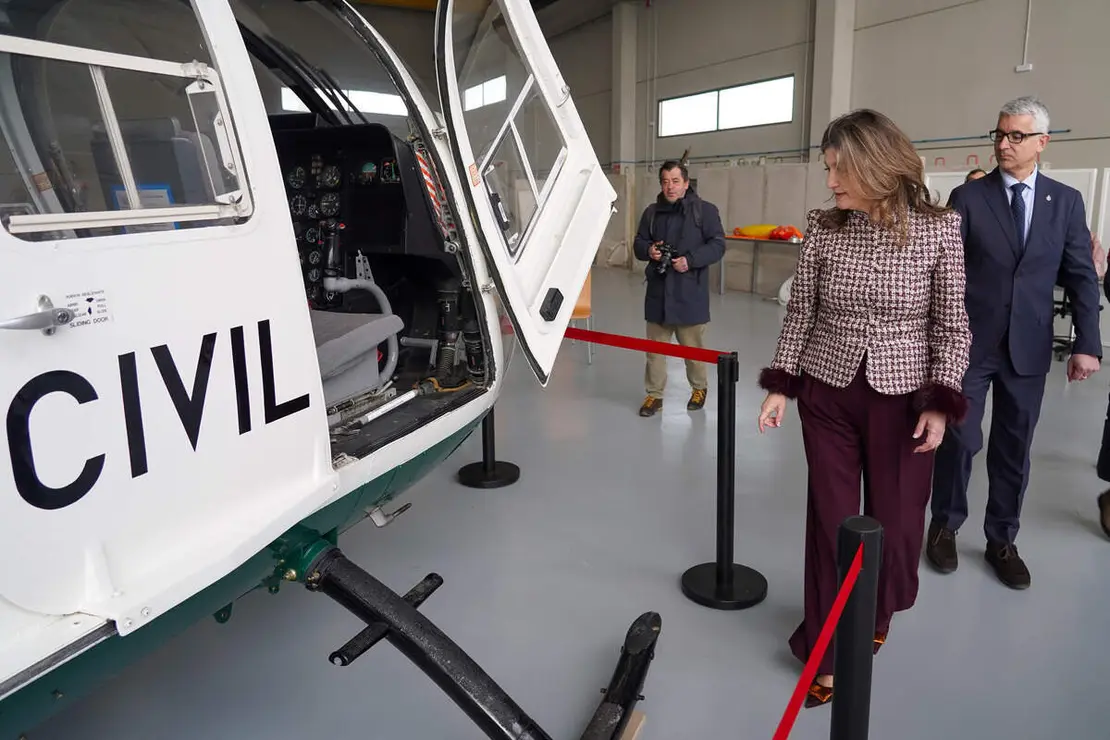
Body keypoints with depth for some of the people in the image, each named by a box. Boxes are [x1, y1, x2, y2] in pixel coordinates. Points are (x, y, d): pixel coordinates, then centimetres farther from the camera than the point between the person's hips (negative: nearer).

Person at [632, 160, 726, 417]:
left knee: (693, 346, 8)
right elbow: (638, 243, 15)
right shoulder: (652, 212, 9)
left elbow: (717, 245, -7)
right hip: (658, 291, 4)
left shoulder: (705, 210, -4)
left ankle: (699, 388, 30)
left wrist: (691, 260, -20)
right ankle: (654, 394, 19)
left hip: (690, 293, -4)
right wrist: (649, 250, -8)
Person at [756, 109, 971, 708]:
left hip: (903, 397, 0)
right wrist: (780, 385, -1)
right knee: (831, 519, 6)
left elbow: (950, 325, -3)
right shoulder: (822, 228, -5)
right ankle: (825, 648, 23)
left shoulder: (938, 229, -8)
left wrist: (941, 402, -8)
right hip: (827, 393, 1)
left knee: (895, 520, 10)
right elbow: (799, 313, 2)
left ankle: (875, 614, 43)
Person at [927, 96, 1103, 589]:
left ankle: (1002, 541, 25)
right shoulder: (968, 197, -2)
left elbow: (1081, 277, 4)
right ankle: (944, 528, 23)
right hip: (971, 343, -2)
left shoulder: (1066, 201, 5)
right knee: (959, 439, 4)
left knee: (1014, 447, 10)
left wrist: (1087, 344, -3)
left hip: (1028, 348, 2)